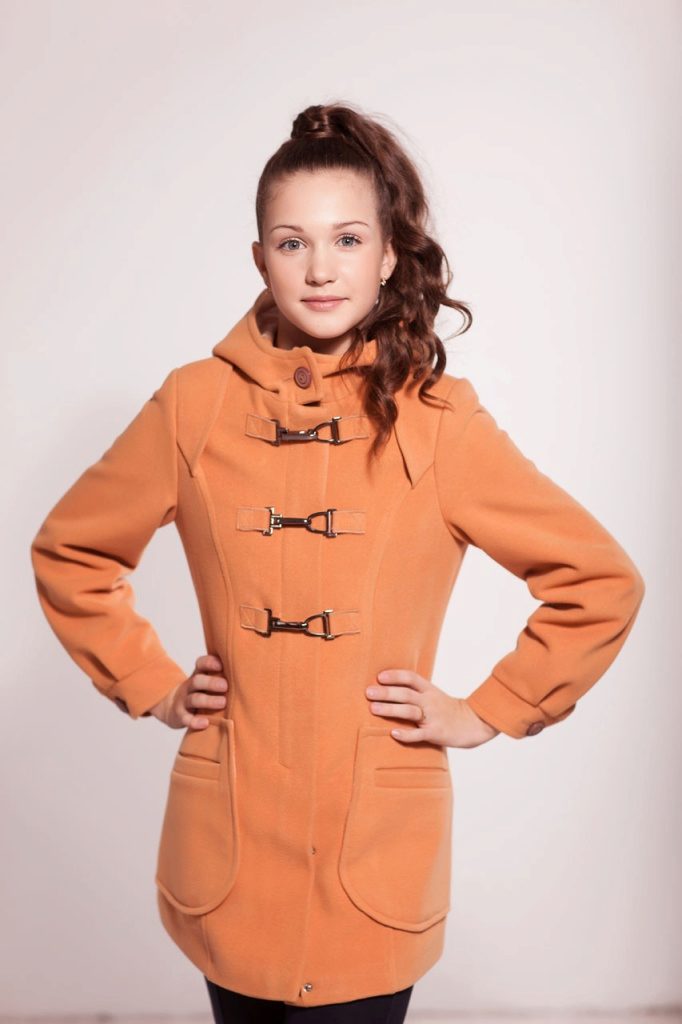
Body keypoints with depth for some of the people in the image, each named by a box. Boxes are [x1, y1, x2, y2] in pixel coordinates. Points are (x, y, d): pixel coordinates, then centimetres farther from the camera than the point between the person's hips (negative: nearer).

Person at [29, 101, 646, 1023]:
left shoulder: (440, 420, -7)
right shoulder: (196, 404, -3)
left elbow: (603, 581, -1)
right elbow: (67, 553, 10)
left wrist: (488, 712, -3)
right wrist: (151, 684, 3)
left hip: (376, 855, -1)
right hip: (230, 845, 2)